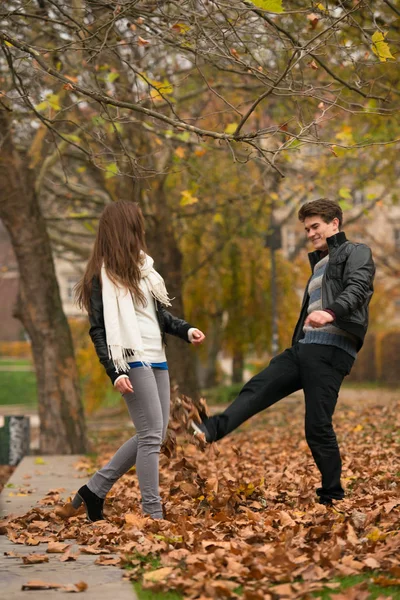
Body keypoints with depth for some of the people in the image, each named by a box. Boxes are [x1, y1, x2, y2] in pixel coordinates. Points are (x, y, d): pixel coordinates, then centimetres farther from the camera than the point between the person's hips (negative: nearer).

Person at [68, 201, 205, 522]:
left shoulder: (141, 266, 16)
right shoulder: (102, 277, -7)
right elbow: (98, 330, -10)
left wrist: (186, 330, 4)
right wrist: (114, 372, -19)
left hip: (157, 360, 9)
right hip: (133, 362, -9)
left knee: (153, 436, 10)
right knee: (151, 436, -10)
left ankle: (95, 490, 19)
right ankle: (153, 514, -4)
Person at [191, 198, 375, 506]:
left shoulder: (356, 252, 2)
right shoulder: (318, 264, 28)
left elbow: (357, 288, -18)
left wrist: (331, 312, -38)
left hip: (331, 350, -9)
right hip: (302, 347, 9)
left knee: (318, 426, -9)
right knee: (258, 389, -8)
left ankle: (333, 498, 1)